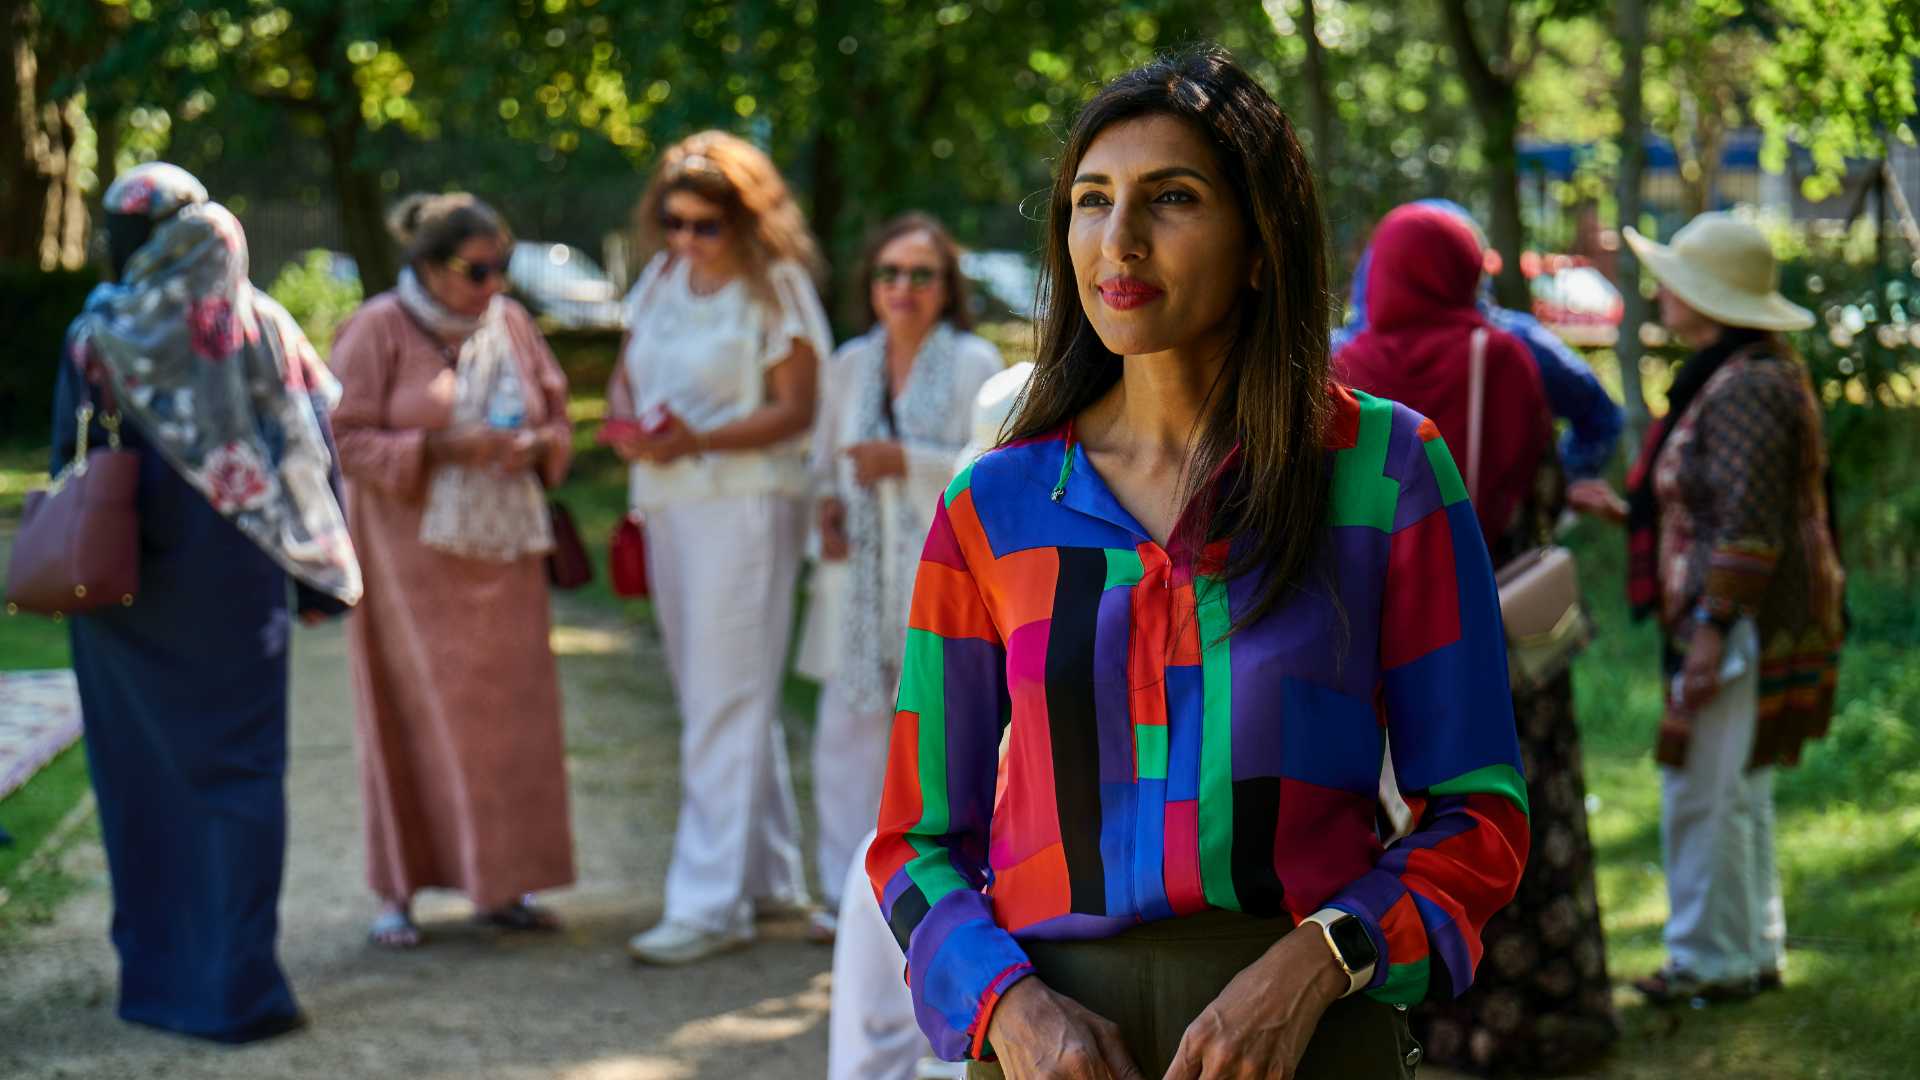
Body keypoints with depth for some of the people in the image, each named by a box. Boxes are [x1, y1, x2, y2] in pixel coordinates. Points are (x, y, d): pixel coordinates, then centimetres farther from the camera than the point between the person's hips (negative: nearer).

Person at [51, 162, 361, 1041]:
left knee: (143, 774, 11)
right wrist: (317, 572, 1)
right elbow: (318, 441, -3)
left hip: (129, 587, 0)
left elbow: (71, 465, -2)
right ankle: (235, 980, -1)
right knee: (240, 770, 4)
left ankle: (154, 971, 18)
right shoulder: (260, 323, -2)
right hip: (235, 576, 0)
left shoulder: (96, 335, -4)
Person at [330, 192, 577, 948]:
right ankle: (397, 892, 5)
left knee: (511, 707, 2)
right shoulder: (378, 330, -6)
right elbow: (347, 438, -10)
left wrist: (536, 445, -7)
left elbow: (556, 415, 16)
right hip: (413, 551, -4)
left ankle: (500, 884, 11)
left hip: (502, 545, 5)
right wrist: (442, 448, -20)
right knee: (413, 711, -3)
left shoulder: (511, 324, 9)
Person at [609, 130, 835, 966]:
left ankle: (711, 903, -10)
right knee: (710, 694, 13)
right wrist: (627, 422, -7)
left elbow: (794, 411, -12)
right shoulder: (662, 278, 11)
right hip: (669, 502, 8)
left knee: (725, 700, -10)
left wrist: (697, 440, -23)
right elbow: (626, 374, 16)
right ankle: (771, 876, 24)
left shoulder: (776, 288, -8)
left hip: (745, 501, -7)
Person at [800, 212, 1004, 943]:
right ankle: (847, 890, 6)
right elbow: (825, 456, 24)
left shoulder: (975, 364, 0)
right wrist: (827, 507, 4)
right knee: (848, 724, -1)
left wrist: (907, 461, -17)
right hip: (862, 573, 4)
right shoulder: (851, 364, 15)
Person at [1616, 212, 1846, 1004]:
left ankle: (1714, 961, 2)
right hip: (1731, 622, 11)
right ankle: (1756, 951, 25)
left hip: (1747, 619, -11)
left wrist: (1713, 627, -24)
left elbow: (1748, 526, -23)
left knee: (1708, 792, -5)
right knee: (1740, 791, 16)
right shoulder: (1732, 375, 15)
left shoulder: (1746, 387, -18)